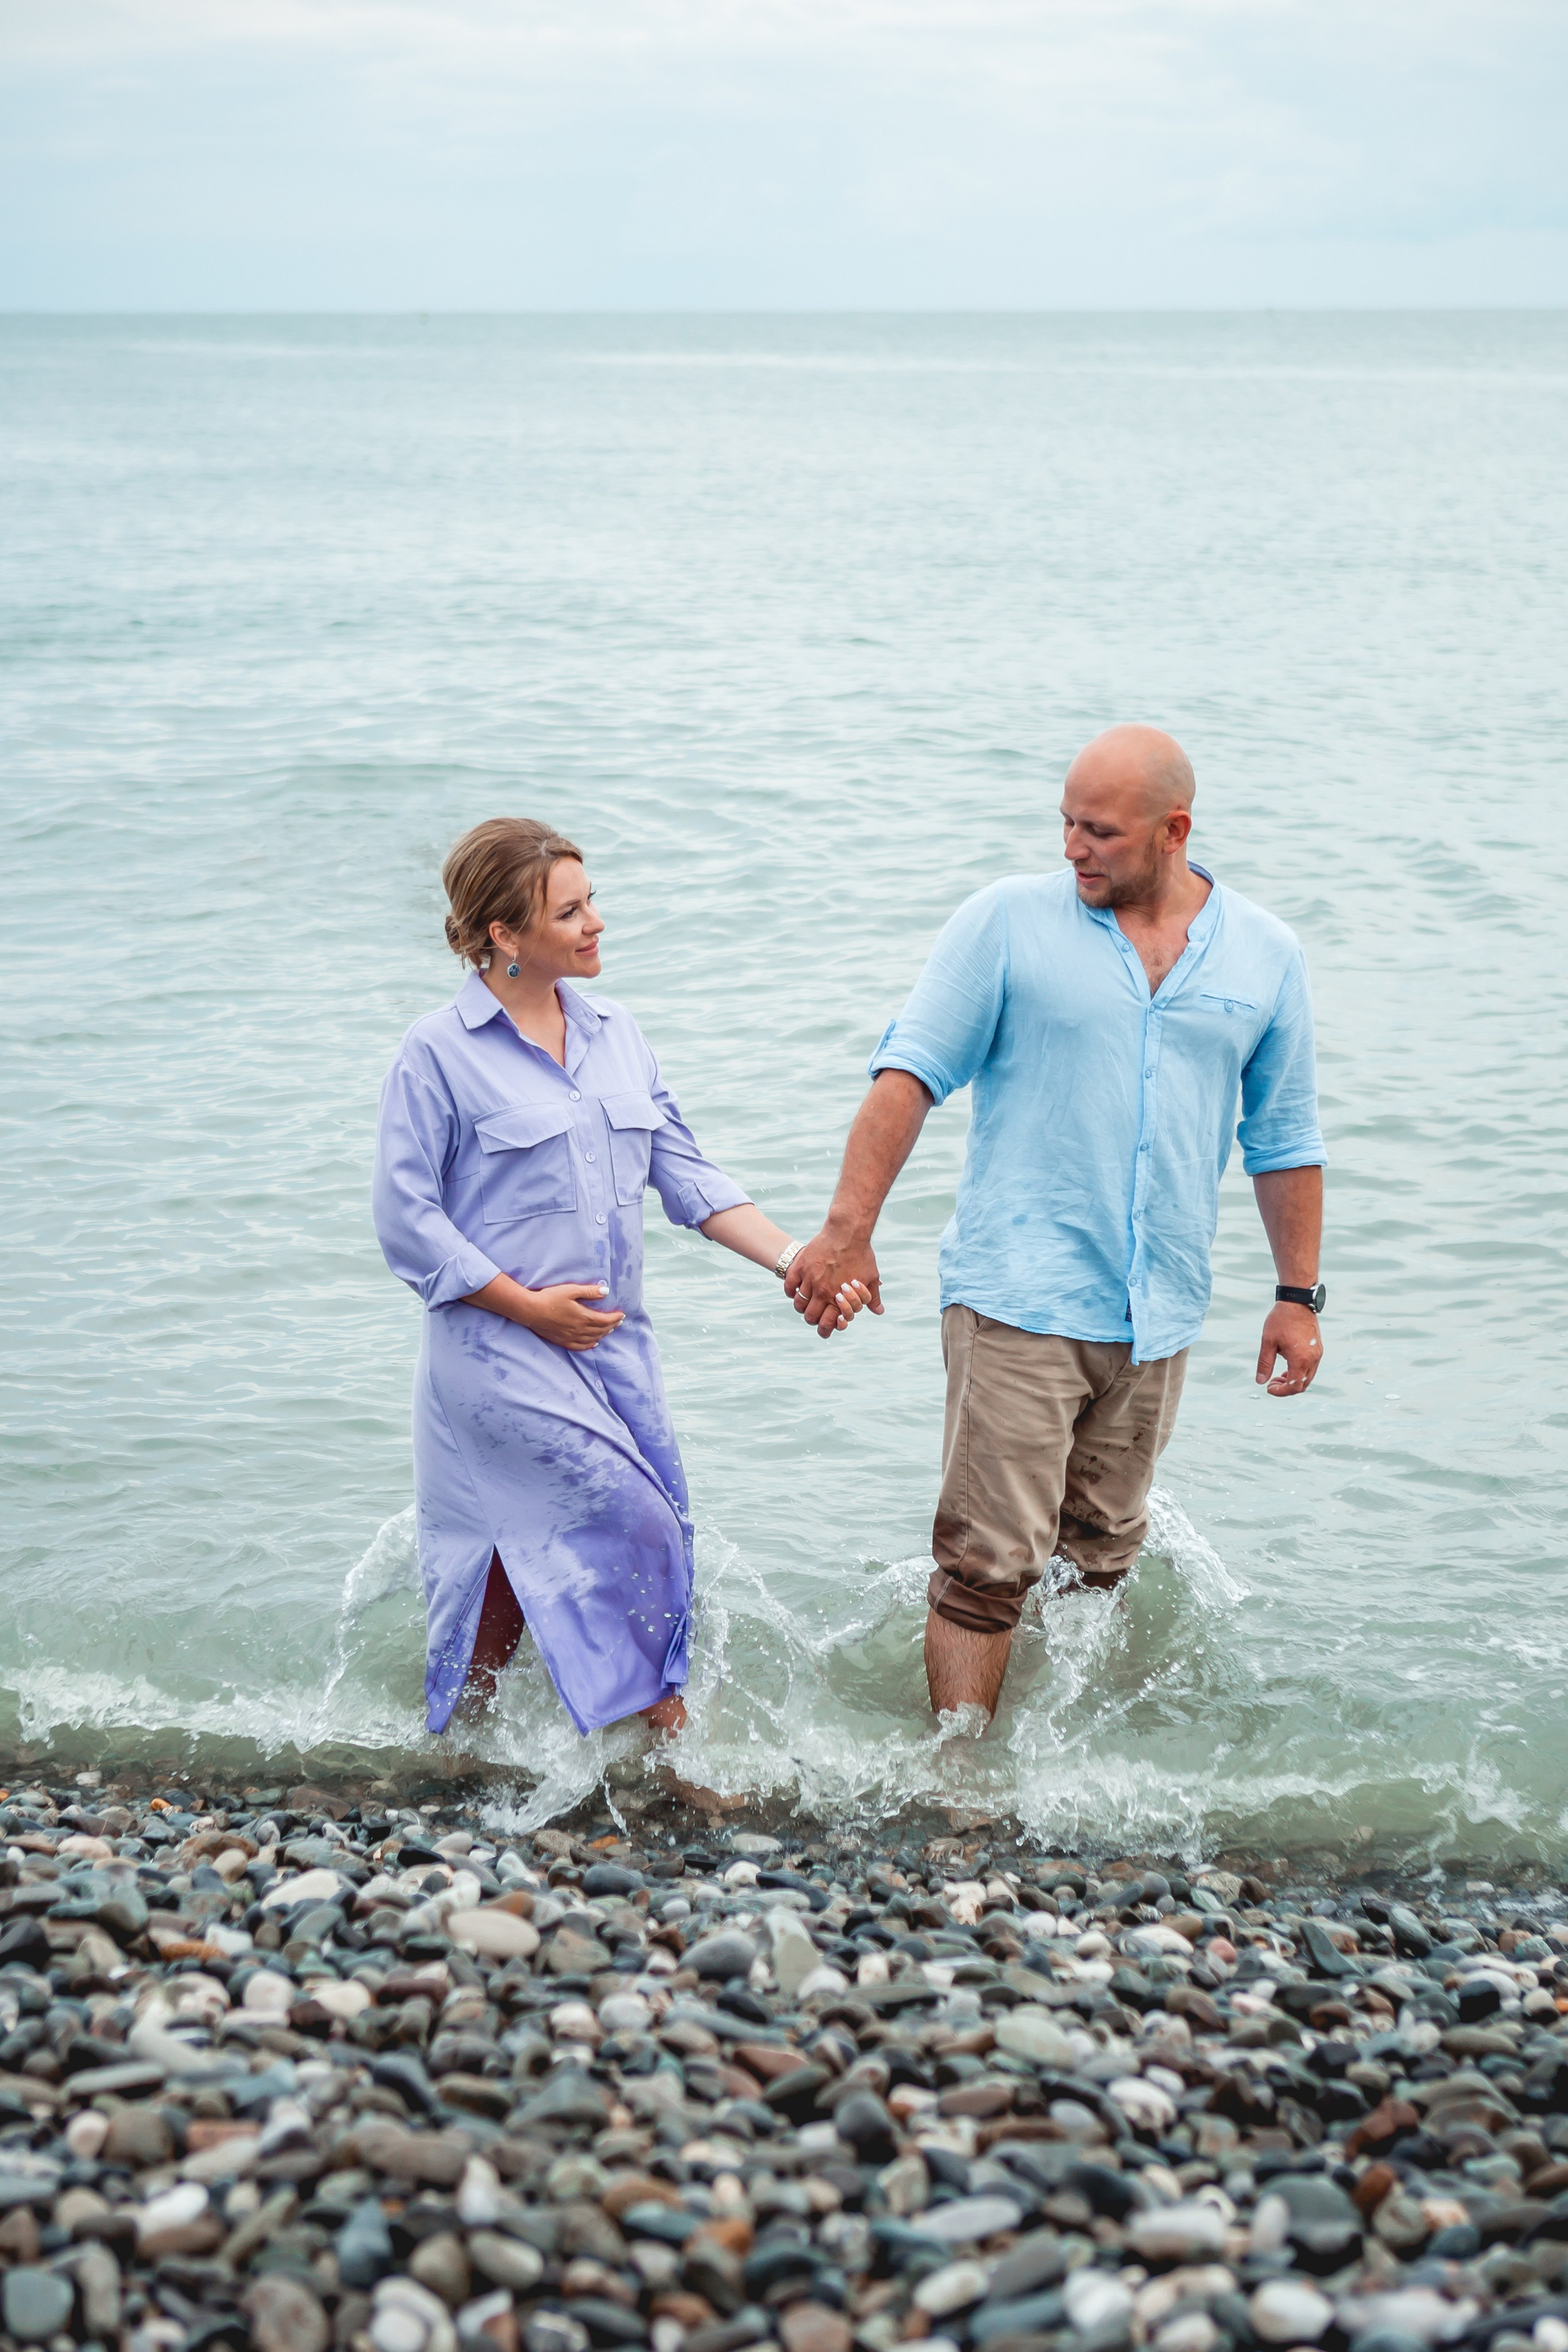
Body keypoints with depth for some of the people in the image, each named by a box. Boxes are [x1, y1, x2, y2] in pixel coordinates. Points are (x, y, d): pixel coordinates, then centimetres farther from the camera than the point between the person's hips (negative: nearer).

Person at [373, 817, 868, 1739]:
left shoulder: (617, 1034, 9)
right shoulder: (438, 1054, -9)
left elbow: (686, 1174, 9)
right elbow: (407, 1219, -9)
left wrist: (794, 1259, -3)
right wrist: (528, 1306, -13)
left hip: (614, 1343, 6)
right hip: (501, 1351, -6)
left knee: (529, 1557, 7)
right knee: (633, 1524, -11)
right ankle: (670, 1739, 4)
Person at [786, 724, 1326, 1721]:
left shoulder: (1266, 955, 7)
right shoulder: (1009, 921, -2)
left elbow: (1285, 1136, 14)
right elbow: (910, 1074, -5)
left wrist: (1298, 1295, 12)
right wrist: (849, 1230, -15)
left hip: (1158, 1311, 3)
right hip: (1019, 1297, -3)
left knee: (1103, 1555, 14)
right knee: (990, 1560, -8)